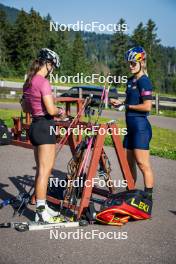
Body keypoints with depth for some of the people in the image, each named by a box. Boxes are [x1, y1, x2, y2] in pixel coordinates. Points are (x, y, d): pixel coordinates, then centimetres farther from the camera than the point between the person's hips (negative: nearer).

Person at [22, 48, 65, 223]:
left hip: (35, 126, 10)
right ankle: (41, 212, 1)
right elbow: (51, 110, -21)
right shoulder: (43, 82, -16)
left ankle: (42, 206, 25)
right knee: (45, 170, -4)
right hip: (45, 127, -10)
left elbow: (25, 107, 22)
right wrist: (60, 111, -2)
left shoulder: (29, 82, 13)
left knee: (41, 170, 16)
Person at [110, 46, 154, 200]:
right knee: (129, 163, 13)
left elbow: (147, 106, -18)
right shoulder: (131, 80, 15)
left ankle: (148, 197, 1)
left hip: (141, 126, -9)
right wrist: (120, 103, 6)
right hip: (131, 126, 9)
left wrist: (126, 106, -11)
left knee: (143, 164, -6)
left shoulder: (144, 81, -11)